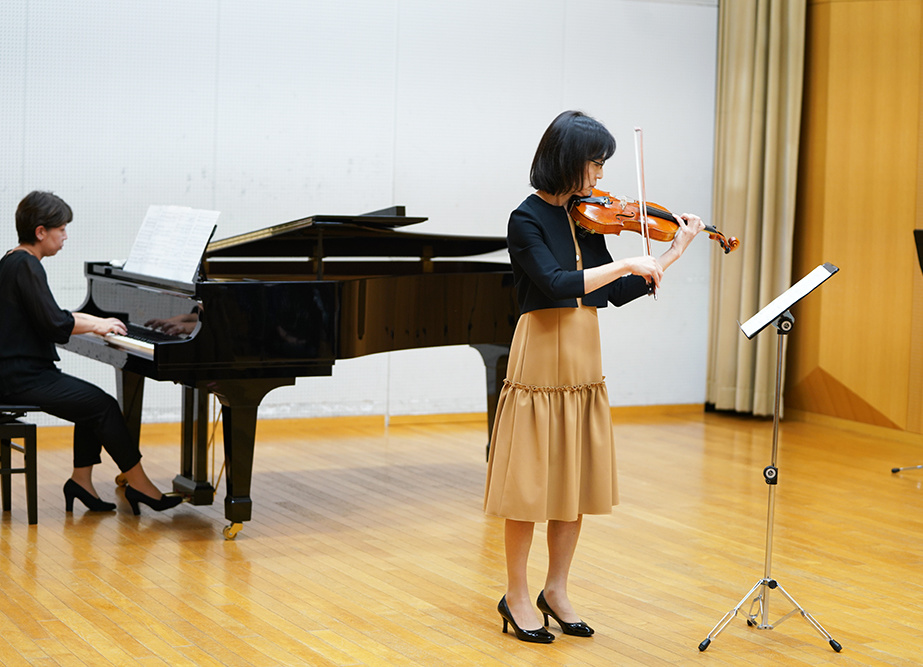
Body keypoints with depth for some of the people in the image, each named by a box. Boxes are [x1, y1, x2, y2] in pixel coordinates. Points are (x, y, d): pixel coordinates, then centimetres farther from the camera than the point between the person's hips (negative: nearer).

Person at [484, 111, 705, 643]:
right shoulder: (527, 220, -11)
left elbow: (616, 294, 10)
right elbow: (557, 284, -24)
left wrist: (675, 253, 8)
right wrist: (627, 264, -22)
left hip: (583, 364, 7)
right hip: (542, 363, -7)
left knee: (576, 480, 11)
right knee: (531, 482, 0)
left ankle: (556, 590, 23)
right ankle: (517, 597, 13)